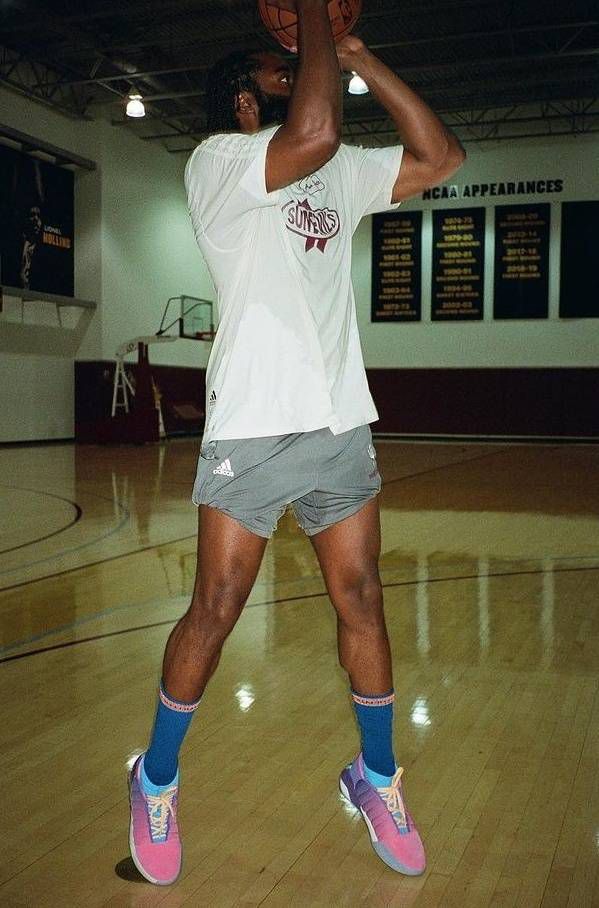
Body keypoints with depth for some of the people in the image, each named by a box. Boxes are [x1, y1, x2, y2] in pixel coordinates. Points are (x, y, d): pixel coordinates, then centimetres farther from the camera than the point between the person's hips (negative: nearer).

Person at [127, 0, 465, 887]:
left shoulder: (342, 174, 16)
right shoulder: (217, 162, -4)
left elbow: (440, 156, 8)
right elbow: (316, 133, -22)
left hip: (342, 423, 6)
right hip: (251, 427, -5)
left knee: (362, 601, 8)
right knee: (215, 612, -1)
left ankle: (377, 779, 26)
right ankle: (157, 781, 22)